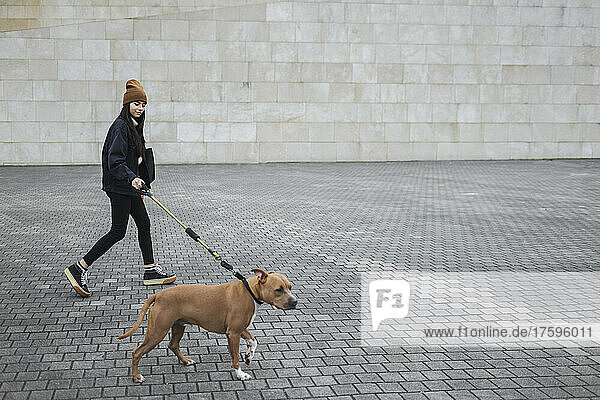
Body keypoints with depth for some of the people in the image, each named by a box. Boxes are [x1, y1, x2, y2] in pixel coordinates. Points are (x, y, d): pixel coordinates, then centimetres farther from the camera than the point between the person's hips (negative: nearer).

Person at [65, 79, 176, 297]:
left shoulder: (134, 126, 15)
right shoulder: (120, 126, -16)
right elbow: (115, 161, -24)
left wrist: (139, 187, 23)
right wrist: (132, 178, -37)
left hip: (129, 186, 10)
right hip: (118, 187, -10)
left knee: (144, 224, 12)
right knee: (118, 231, -8)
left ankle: (151, 271, 20)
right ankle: (78, 269, -4)